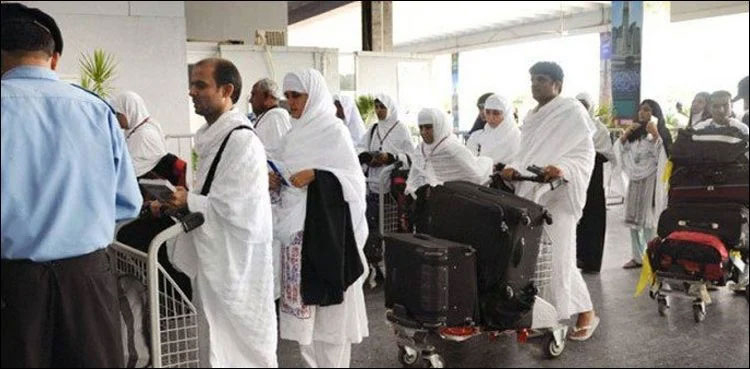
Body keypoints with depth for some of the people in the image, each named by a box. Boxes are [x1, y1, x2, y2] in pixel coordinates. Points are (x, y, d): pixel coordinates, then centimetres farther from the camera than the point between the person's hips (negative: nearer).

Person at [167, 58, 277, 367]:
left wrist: (189, 201, -15)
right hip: (213, 259, 9)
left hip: (234, 263, -9)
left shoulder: (242, 141, -19)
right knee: (219, 344, 19)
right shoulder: (213, 137, 10)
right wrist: (177, 204, 3)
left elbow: (238, 210, -24)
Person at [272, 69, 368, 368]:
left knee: (329, 306, -1)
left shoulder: (334, 130, -6)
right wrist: (276, 182, -1)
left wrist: (315, 176, -22)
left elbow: (354, 178, -10)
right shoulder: (295, 133, 14)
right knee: (303, 303, 9)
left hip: (326, 227, -7)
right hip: (296, 227, 7)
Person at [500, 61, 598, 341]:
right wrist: (514, 169, 0)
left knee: (558, 259, -6)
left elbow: (585, 154, -9)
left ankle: (586, 313, 13)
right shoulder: (531, 117, 19)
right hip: (530, 195, 7)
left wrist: (561, 168, -28)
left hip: (558, 195, -7)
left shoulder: (572, 111, -3)